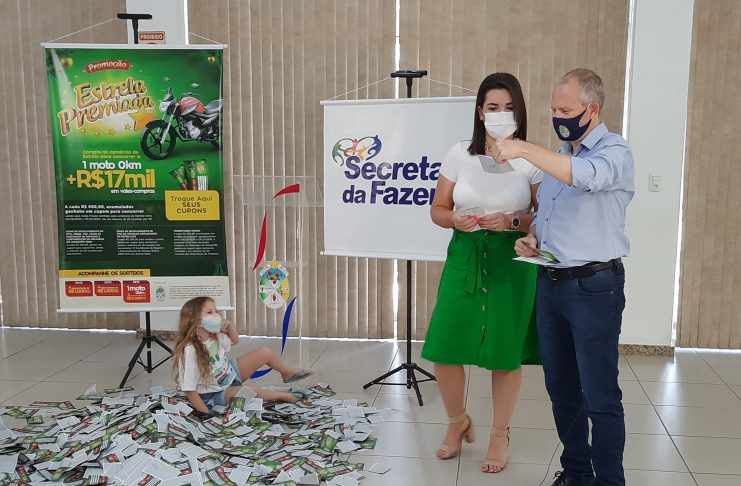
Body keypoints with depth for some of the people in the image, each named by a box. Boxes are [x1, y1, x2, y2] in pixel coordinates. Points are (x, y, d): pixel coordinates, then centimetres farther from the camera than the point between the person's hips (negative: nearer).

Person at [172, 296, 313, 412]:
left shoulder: (215, 336, -8)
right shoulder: (190, 351, -33)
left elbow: (234, 341, 15)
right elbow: (189, 390, -29)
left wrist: (230, 325, -5)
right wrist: (206, 413, -28)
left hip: (230, 373, 9)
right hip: (214, 395, -9)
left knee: (266, 352, 7)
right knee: (250, 391, -36)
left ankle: (287, 373, 37)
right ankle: (283, 396, -7)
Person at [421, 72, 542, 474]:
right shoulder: (459, 154, 2)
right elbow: (438, 209, 7)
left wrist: (512, 221, -20)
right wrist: (456, 220, -14)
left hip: (512, 262, -2)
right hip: (464, 258, 2)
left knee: (505, 352, 5)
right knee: (443, 348, 0)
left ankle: (499, 435, 27)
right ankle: (458, 422, 28)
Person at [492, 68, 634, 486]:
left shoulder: (615, 151, -9)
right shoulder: (559, 157, 15)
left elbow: (588, 176, -32)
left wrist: (525, 149, -35)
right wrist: (532, 239, 4)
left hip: (594, 287, -7)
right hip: (551, 283, 8)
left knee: (600, 397, -1)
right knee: (561, 389, 14)